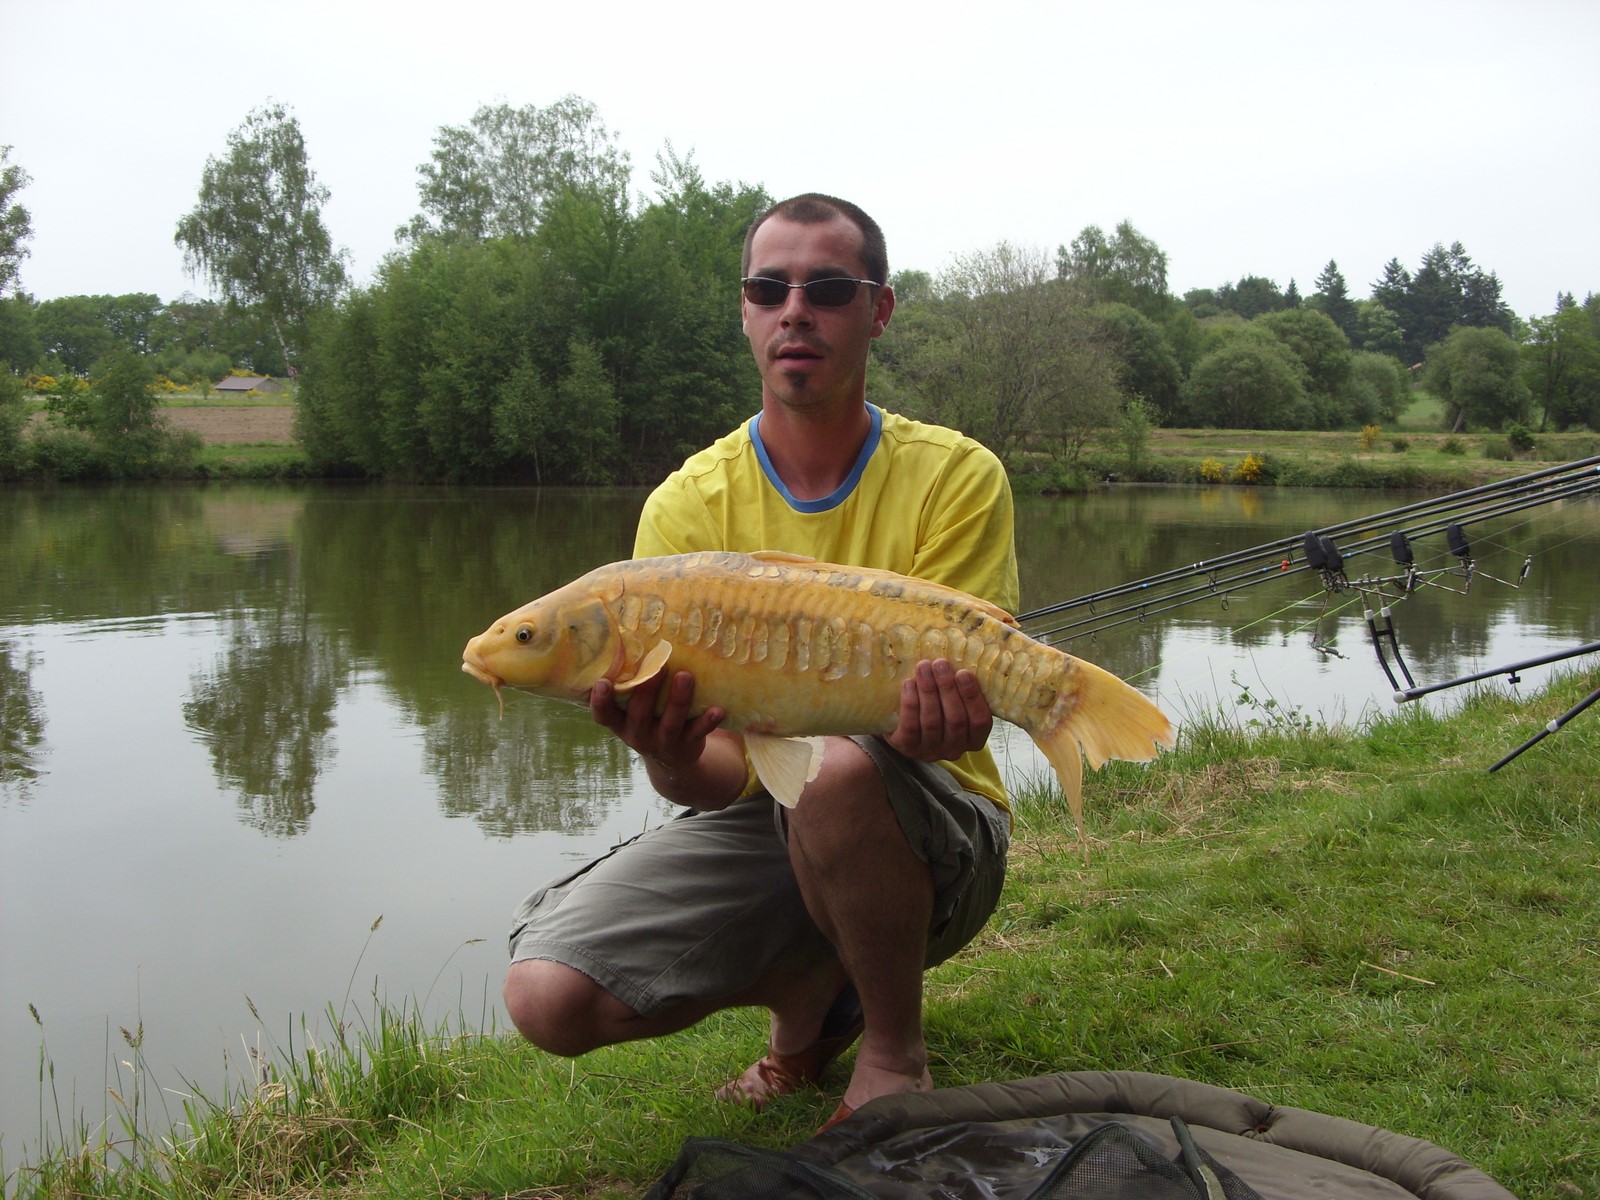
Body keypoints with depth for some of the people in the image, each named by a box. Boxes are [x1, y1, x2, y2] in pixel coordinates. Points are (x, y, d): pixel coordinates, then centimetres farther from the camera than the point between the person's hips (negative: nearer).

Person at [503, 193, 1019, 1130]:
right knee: (549, 998, -18)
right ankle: (813, 996, 11)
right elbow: (714, 774, -10)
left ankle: (896, 1050, -9)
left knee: (838, 766, -39)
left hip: (931, 820, -2)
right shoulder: (689, 506, -4)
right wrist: (673, 755, -35)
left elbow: (958, 695, -11)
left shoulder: (957, 477, -8)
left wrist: (938, 723, -36)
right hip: (754, 820, 3)